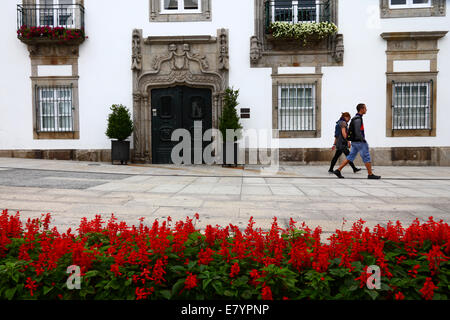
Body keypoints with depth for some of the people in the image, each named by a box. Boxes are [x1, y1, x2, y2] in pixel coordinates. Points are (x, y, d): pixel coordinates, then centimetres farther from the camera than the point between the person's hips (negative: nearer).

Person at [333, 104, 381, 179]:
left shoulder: (356, 119, 17)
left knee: (350, 157, 7)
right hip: (359, 142, -10)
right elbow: (357, 132, -23)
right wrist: (364, 142, -17)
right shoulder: (358, 119, -16)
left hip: (355, 142, 10)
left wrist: (364, 140, 23)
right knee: (367, 157, -1)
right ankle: (370, 174, 6)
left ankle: (338, 171, 2)